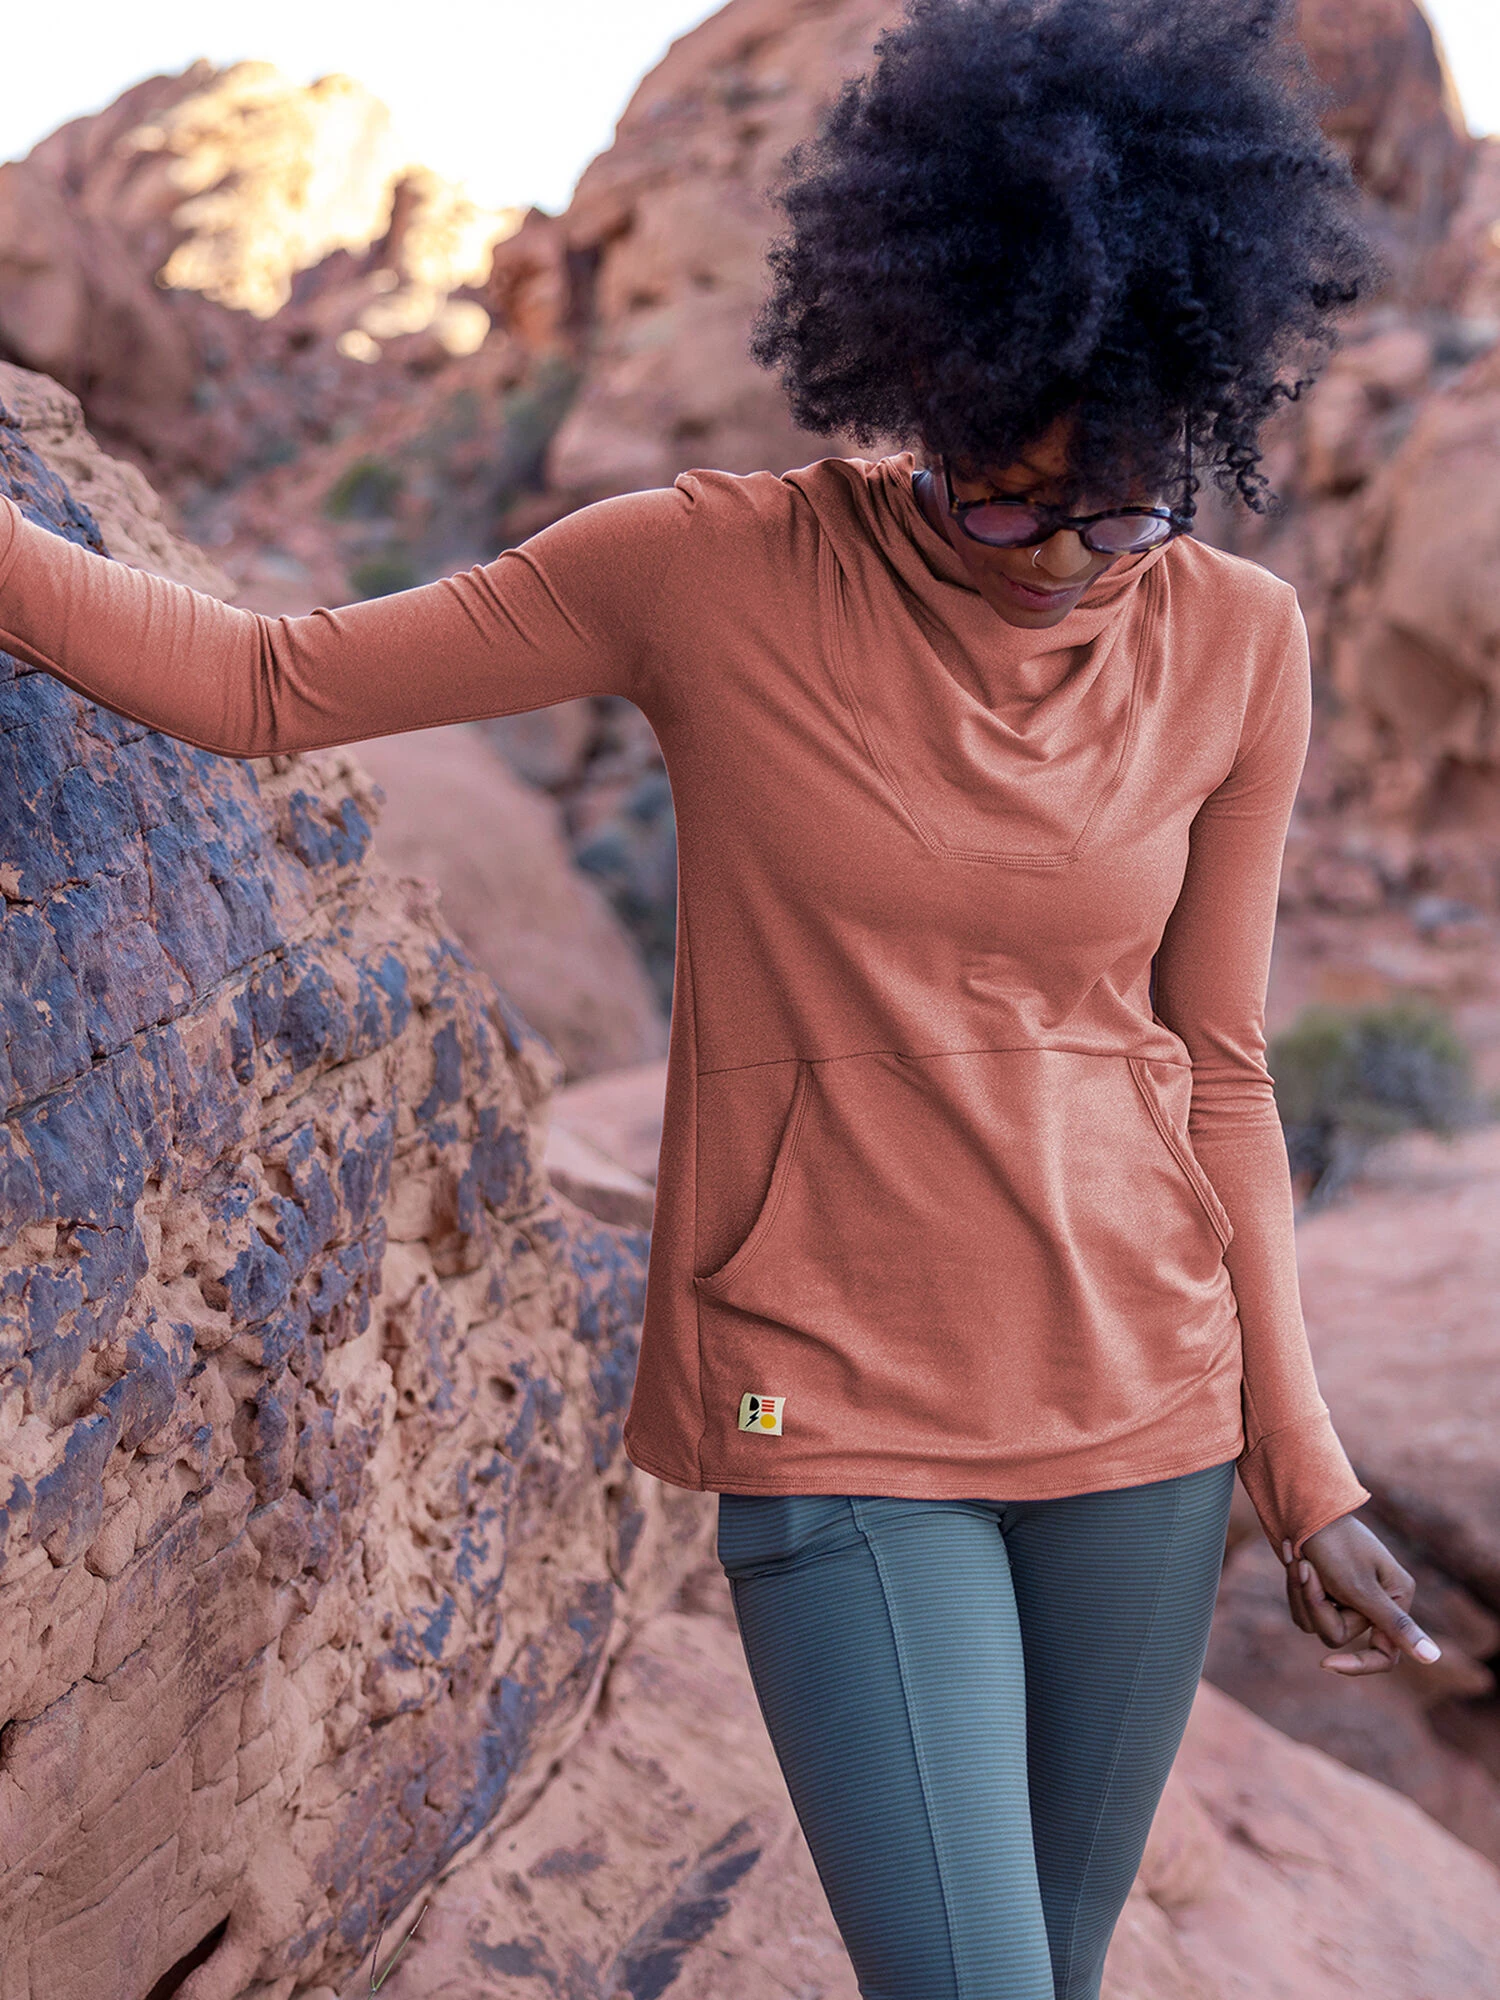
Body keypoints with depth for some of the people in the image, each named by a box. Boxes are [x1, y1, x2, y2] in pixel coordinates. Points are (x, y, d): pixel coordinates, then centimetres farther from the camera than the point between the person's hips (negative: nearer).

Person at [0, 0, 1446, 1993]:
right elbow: (267, 683, -4)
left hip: (1134, 1400, 3)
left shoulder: (1239, 651, -2)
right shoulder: (710, 573, -10)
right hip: (834, 1410, -3)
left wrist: (1300, 1463, 7)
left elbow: (1212, 1069, 5)